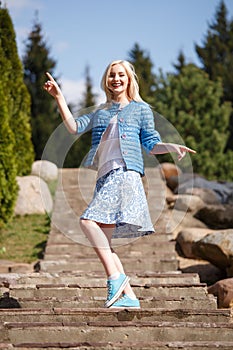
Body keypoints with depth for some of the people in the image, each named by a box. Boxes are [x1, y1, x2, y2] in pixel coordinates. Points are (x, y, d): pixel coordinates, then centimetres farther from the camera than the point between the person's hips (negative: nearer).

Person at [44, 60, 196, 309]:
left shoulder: (140, 109, 12)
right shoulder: (100, 113, 25)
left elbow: (151, 144, 8)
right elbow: (74, 127, 13)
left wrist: (172, 147, -11)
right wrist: (59, 98, 6)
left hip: (125, 173, -6)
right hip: (105, 177, 6)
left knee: (89, 221, -24)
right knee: (103, 241, -1)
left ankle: (115, 276, -21)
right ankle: (128, 295, 2)